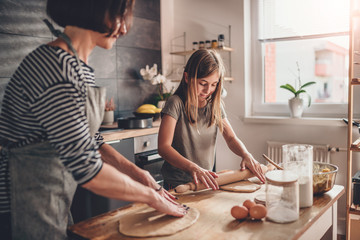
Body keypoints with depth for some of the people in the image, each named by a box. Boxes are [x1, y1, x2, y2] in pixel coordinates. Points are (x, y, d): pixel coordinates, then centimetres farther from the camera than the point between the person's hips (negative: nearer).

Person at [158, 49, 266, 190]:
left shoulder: (215, 105, 7)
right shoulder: (176, 103, -11)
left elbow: (231, 138, 10)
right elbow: (163, 147, -19)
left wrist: (246, 155, -12)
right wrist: (193, 167, -34)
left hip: (207, 181, 5)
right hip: (177, 184, -4)